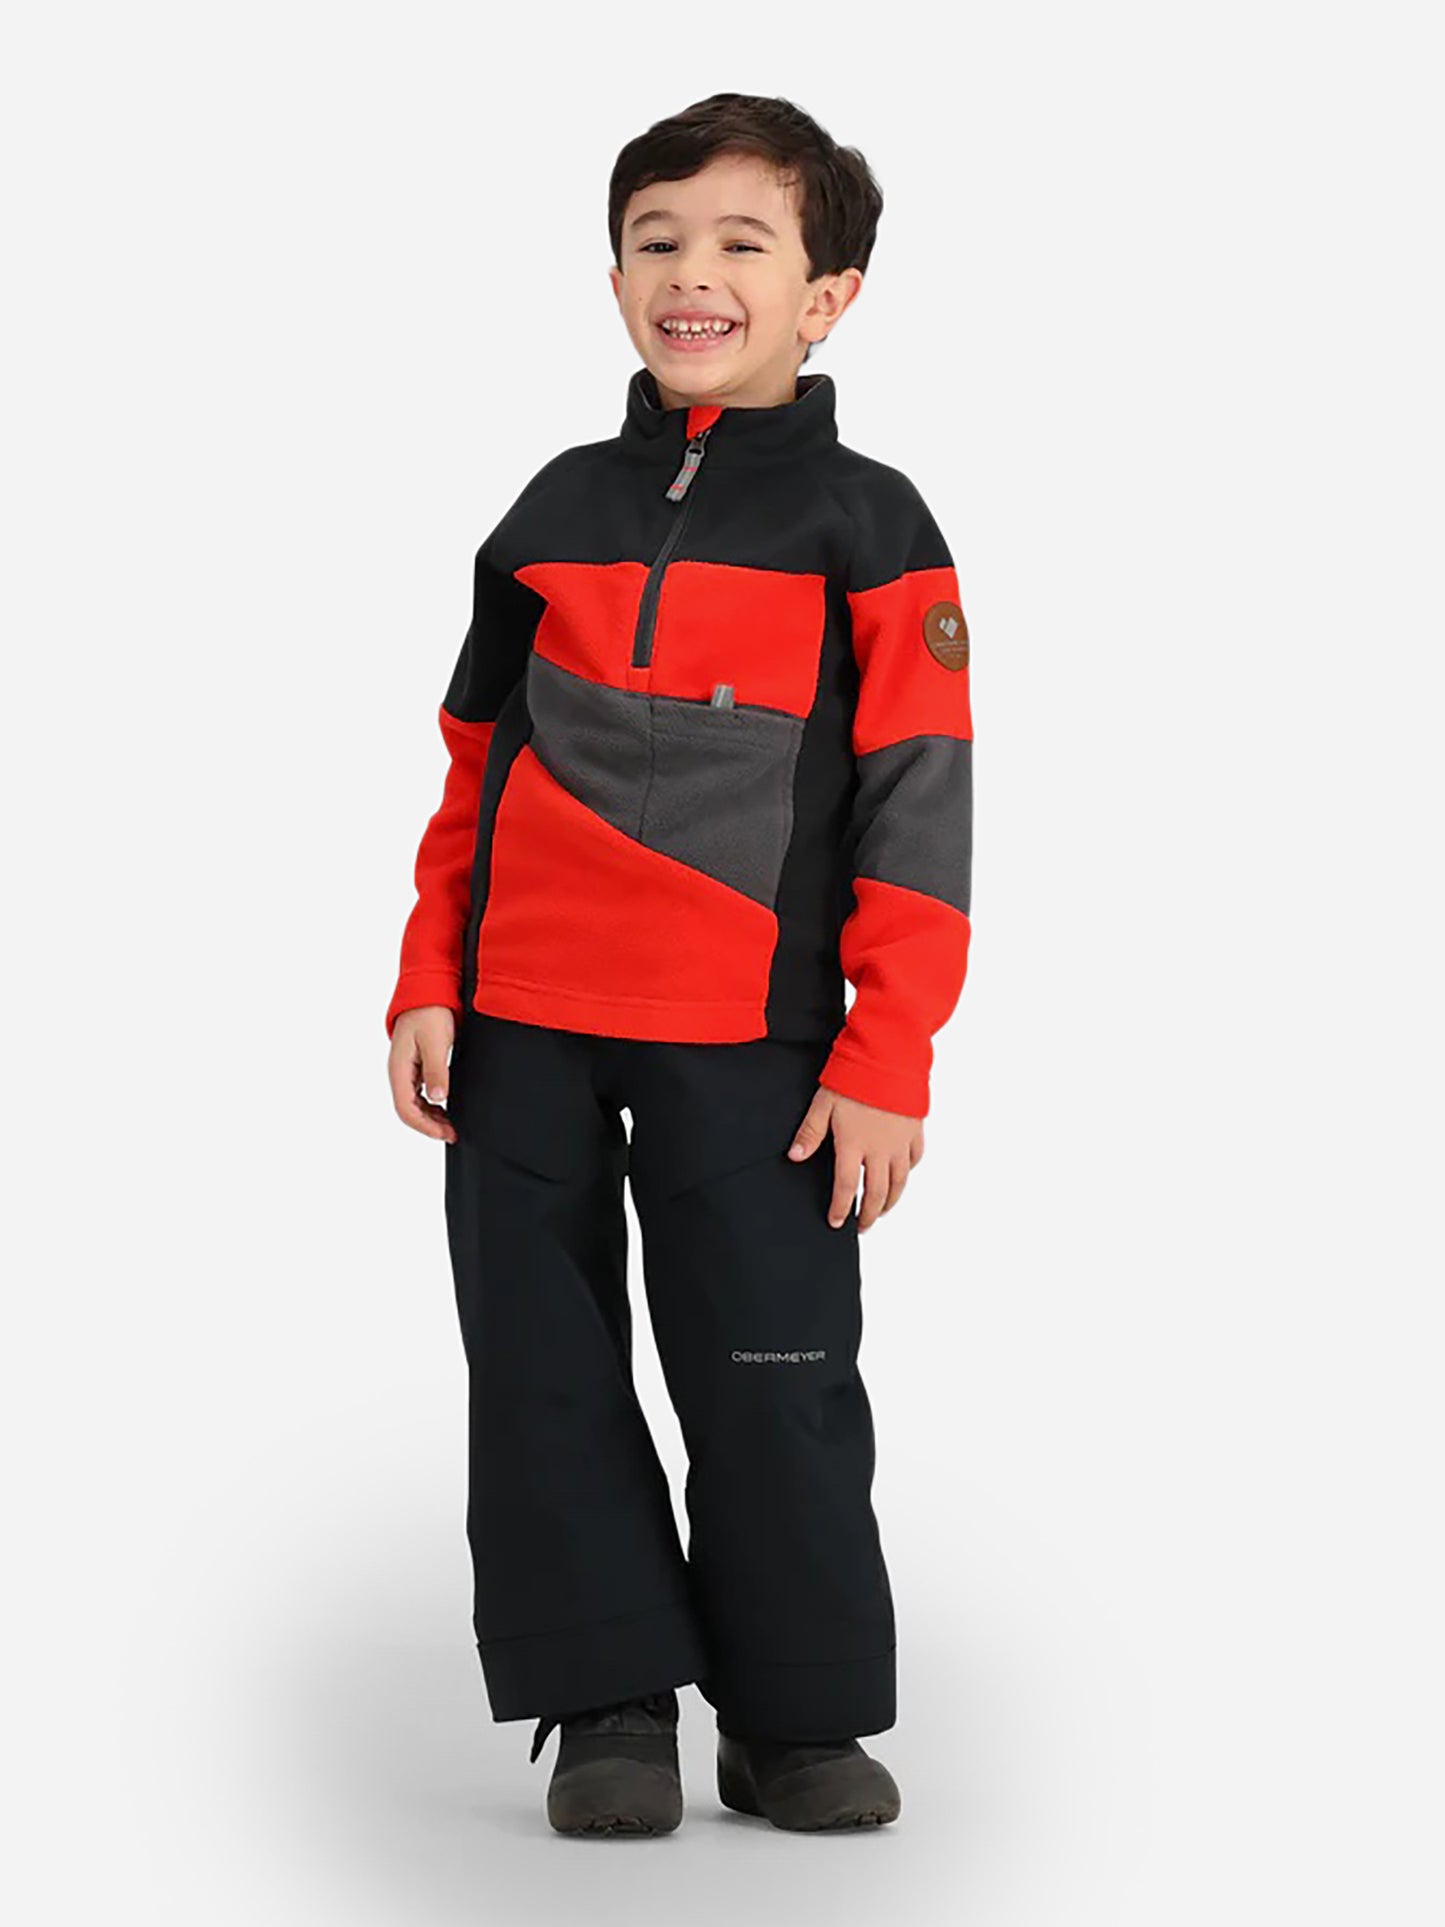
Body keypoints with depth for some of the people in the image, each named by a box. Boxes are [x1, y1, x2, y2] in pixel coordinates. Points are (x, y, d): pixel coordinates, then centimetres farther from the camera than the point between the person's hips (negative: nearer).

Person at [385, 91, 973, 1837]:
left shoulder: (866, 523, -1)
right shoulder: (560, 507, 11)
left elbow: (917, 807, -4)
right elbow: (474, 763, 15)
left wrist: (886, 1056, -9)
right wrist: (426, 985, 7)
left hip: (746, 1039, -4)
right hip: (519, 1022, 4)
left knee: (776, 1382, 0)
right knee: (544, 1371, 5)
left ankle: (796, 1716, 16)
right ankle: (610, 1704, 16)